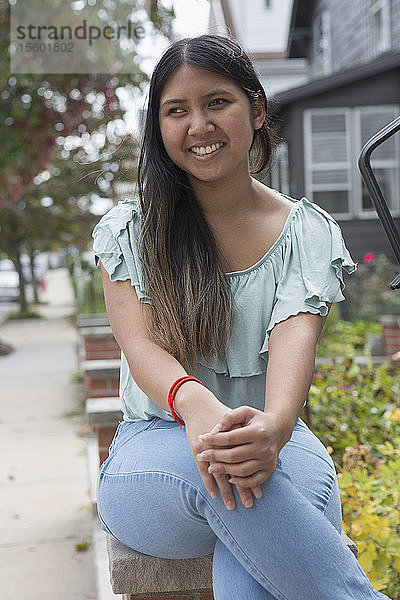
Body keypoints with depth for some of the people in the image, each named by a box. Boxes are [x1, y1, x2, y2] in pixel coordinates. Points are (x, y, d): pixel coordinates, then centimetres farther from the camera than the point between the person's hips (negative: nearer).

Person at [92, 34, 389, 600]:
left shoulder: (306, 233, 4)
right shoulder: (129, 231, 5)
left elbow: (294, 340, -14)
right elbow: (141, 343, -10)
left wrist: (274, 425, -39)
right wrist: (195, 403, -35)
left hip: (271, 436, 0)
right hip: (158, 440, 1)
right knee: (215, 467, -37)